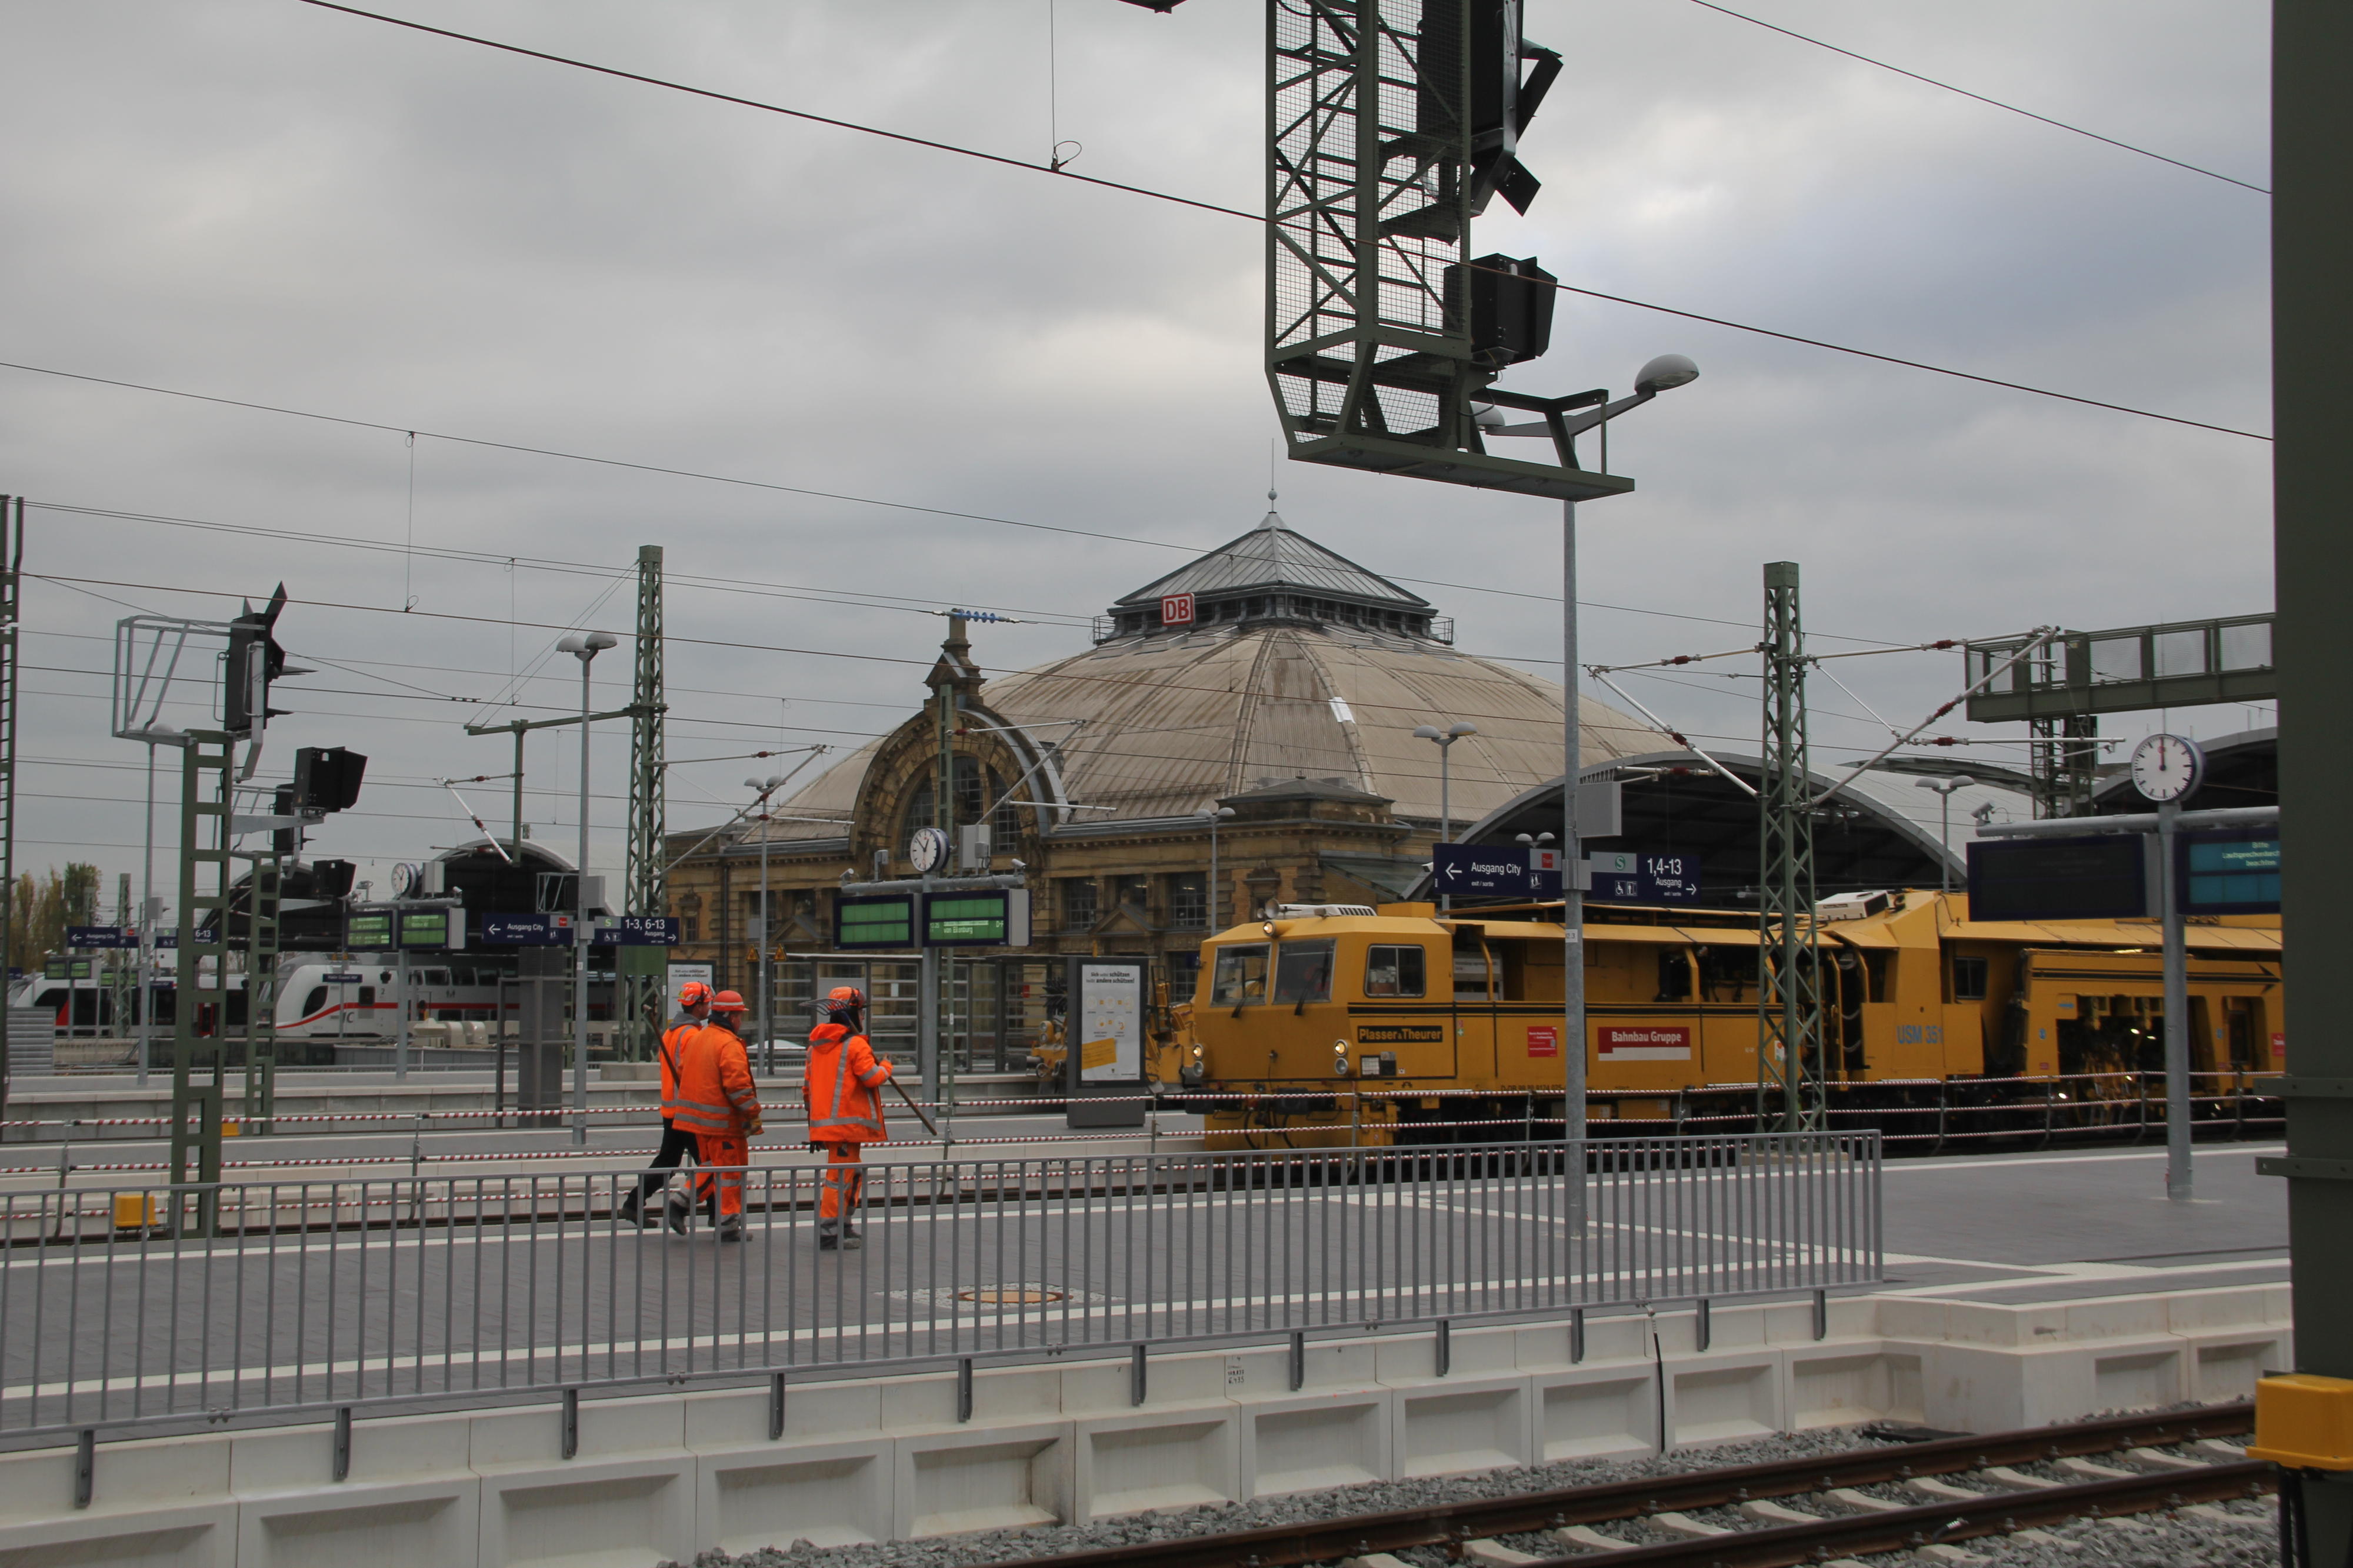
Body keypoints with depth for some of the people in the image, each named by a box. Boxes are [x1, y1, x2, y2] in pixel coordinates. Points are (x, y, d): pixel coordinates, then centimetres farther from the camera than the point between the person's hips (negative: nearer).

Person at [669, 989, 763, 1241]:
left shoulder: (696, 1039, 11)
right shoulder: (730, 1045, -17)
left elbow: (682, 1073, 18)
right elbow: (737, 1085, -23)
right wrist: (753, 1114, -14)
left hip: (697, 1115, 8)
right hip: (724, 1121, -8)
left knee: (712, 1167, 21)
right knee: (731, 1170, 2)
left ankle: (682, 1202, 6)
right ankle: (728, 1225, 6)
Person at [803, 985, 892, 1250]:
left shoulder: (816, 1044, 15)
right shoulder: (855, 1044, -11)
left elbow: (808, 1086, 20)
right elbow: (872, 1077, -17)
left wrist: (814, 1112, 28)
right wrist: (886, 1068, 4)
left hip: (823, 1120, 9)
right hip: (846, 1122, -9)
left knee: (853, 1175, 18)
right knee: (841, 1175, -6)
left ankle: (843, 1227, 21)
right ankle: (828, 1233, -6)